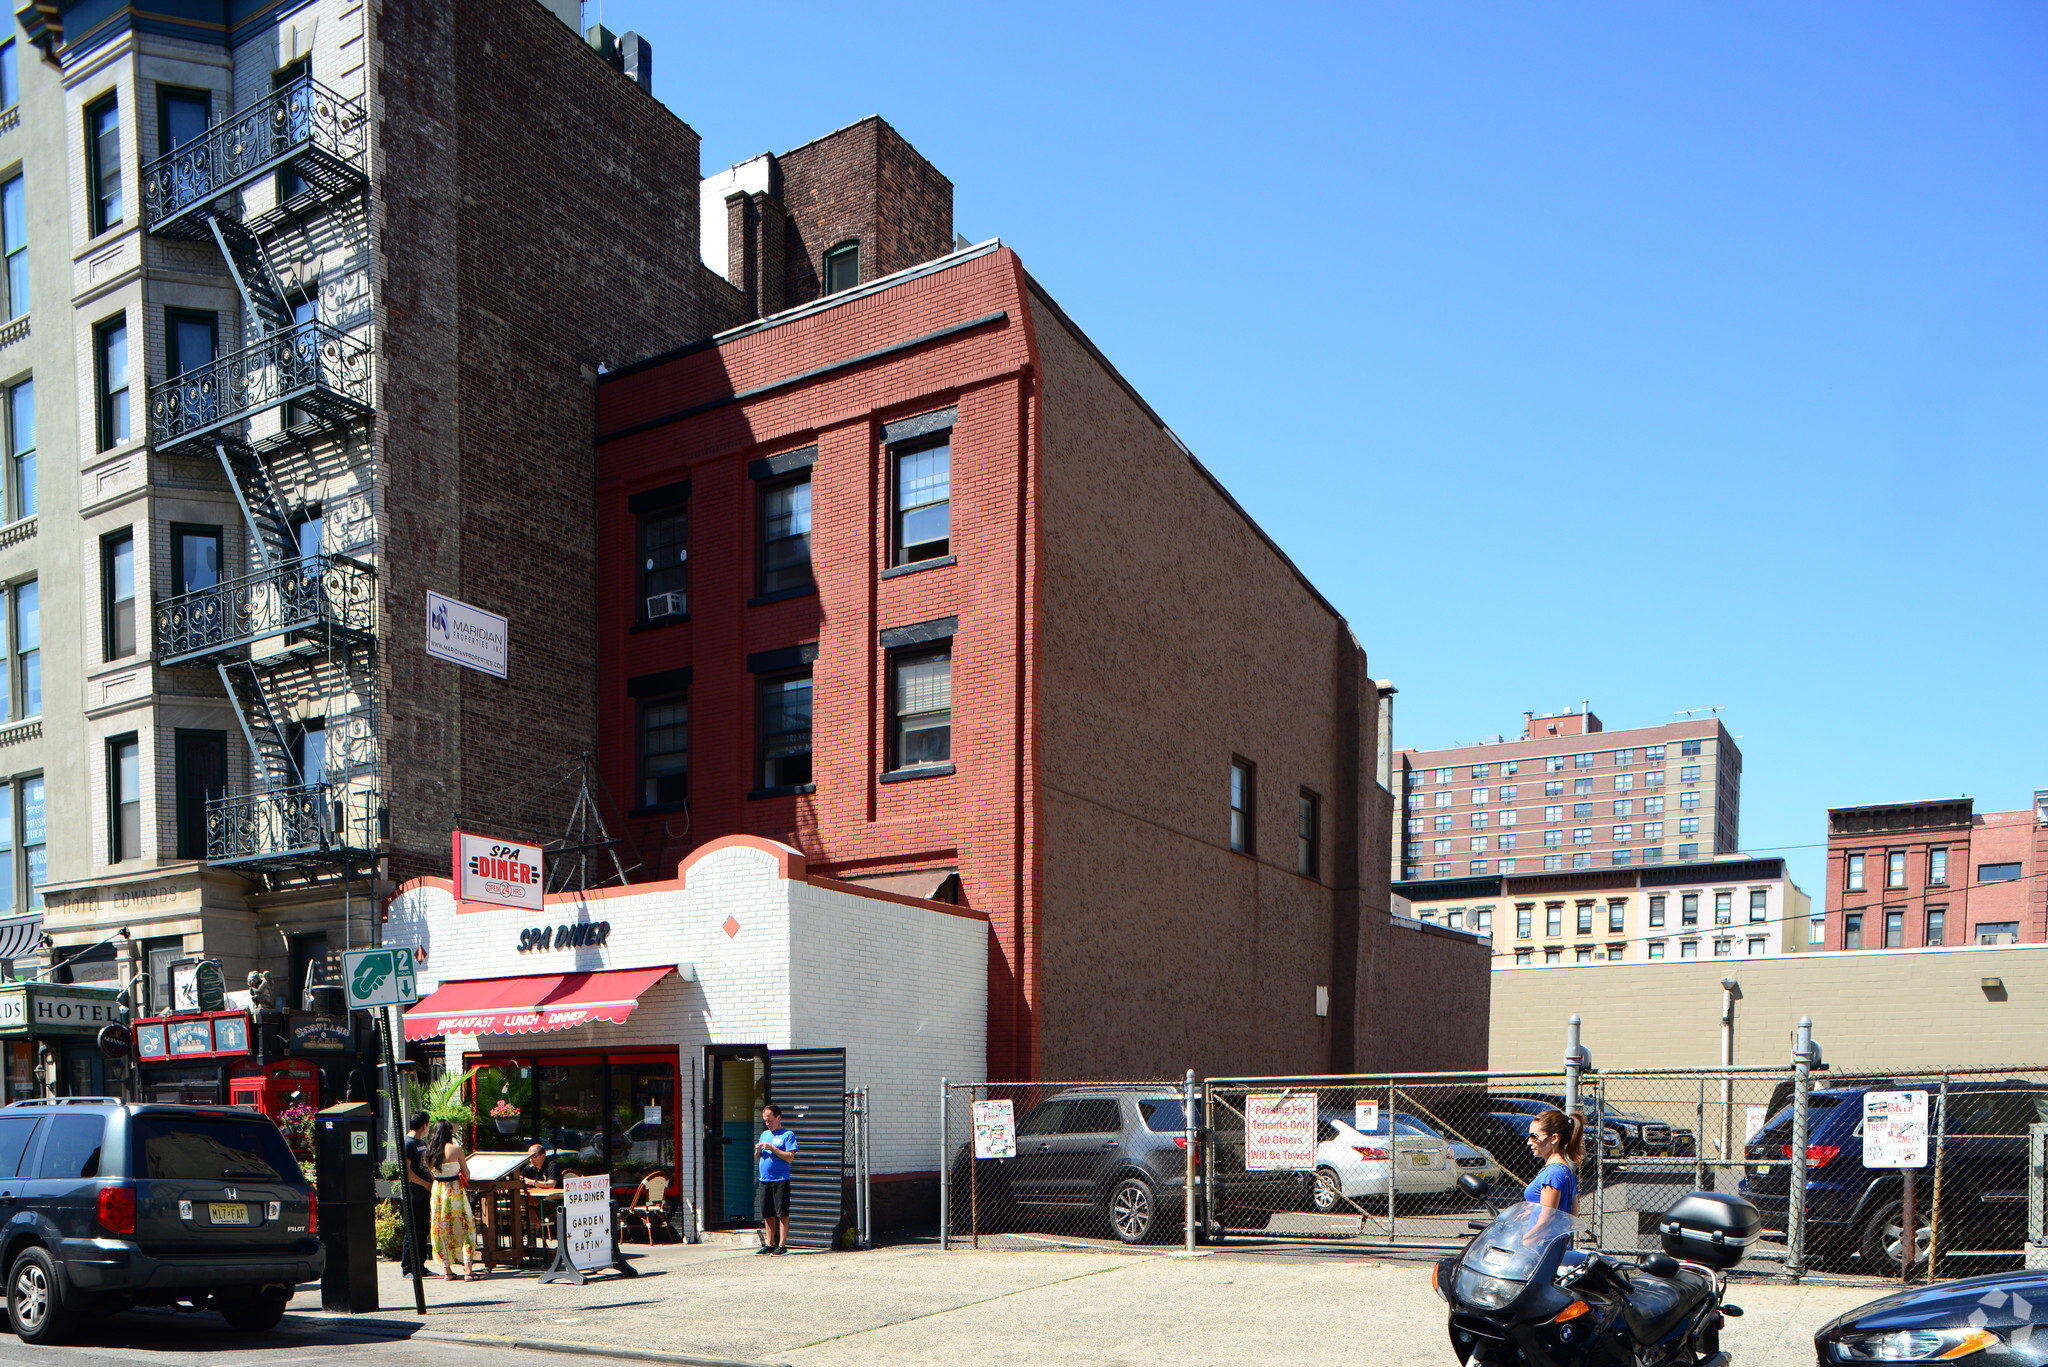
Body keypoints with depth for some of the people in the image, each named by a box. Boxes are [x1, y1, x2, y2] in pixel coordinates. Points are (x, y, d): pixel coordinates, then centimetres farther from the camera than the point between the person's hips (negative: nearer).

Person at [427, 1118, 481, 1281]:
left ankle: (446, 1269, 12)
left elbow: (430, 1171, 7)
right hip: (455, 1190, -5)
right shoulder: (456, 1149, -12)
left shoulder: (431, 1151, 1)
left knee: (442, 1230, 11)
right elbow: (466, 1173, -5)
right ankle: (468, 1269, -5)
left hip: (437, 1190, 5)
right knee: (465, 1228, 1)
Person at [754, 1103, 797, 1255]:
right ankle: (769, 1244, 15)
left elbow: (789, 1157, -12)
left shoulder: (788, 1134, -3)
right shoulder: (764, 1134, 17)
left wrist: (772, 1148, -16)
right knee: (767, 1214, 8)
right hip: (765, 1180, 6)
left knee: (782, 1213, -4)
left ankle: (782, 1244, -2)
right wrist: (758, 1150, 0)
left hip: (780, 1179, -6)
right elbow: (758, 1157, 22)